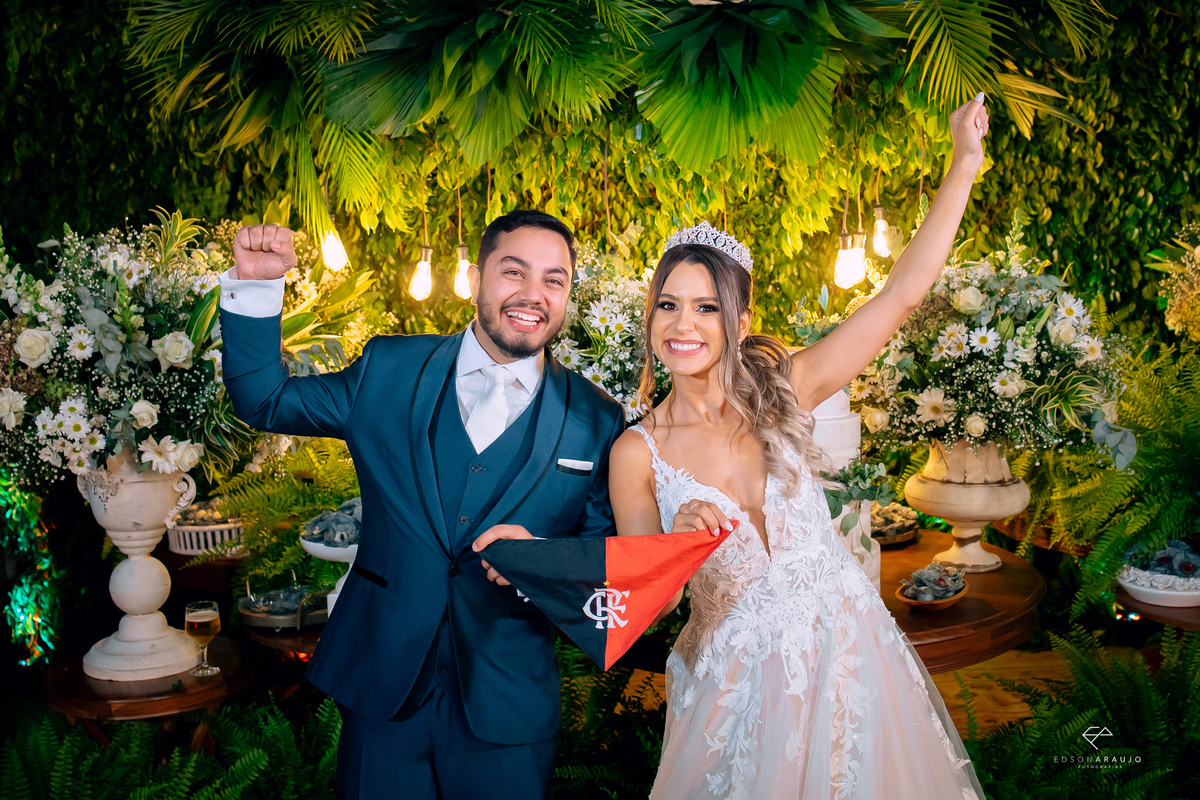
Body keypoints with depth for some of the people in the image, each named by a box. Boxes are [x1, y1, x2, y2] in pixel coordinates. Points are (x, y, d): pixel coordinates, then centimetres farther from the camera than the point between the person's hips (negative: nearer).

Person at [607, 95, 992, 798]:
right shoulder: (637, 451, -8)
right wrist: (680, 541, -30)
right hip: (738, 677, -1)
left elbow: (903, 293, -7)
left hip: (846, 647, 2)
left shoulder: (782, 391, -6)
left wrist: (966, 161, -11)